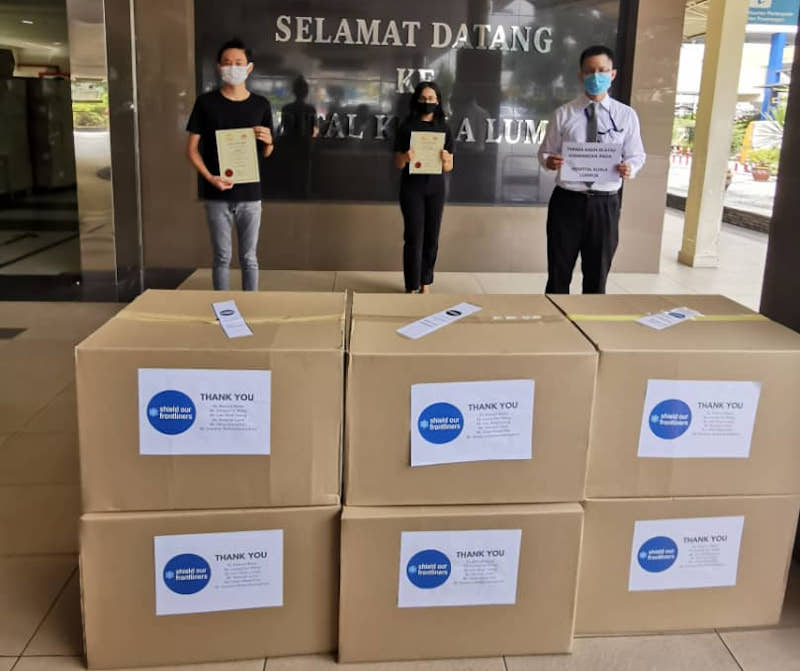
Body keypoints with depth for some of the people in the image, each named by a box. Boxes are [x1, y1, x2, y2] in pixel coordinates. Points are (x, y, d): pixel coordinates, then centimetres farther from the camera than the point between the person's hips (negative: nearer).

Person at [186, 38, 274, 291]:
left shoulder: (260, 104, 5)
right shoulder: (206, 102, 0)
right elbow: (192, 148, 1)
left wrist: (268, 141, -12)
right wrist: (209, 177, -15)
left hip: (250, 194, 1)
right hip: (217, 195, -1)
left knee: (249, 258, 8)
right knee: (222, 257, 7)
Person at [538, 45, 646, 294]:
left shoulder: (626, 115, 3)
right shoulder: (563, 114, 1)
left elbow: (636, 155, 6)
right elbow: (545, 152, 5)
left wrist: (630, 168, -17)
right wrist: (549, 161, -19)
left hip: (605, 204, 1)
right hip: (567, 201, -1)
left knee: (597, 274, 11)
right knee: (558, 273, 8)